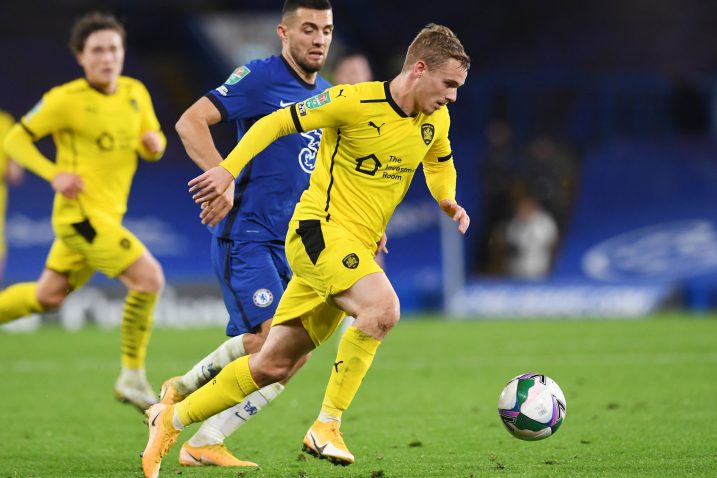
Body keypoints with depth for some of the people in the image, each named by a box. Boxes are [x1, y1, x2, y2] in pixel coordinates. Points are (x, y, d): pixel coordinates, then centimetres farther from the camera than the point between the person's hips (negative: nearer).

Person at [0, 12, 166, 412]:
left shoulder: (136, 93, 7)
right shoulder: (66, 99, -12)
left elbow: (154, 148, 17)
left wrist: (154, 142, -8)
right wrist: (55, 174, -19)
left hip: (105, 216, 8)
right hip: (80, 212, -8)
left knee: (48, 297, 17)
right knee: (149, 277, -18)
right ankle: (133, 379, -9)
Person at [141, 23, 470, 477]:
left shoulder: (436, 121, 7)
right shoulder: (356, 101, -14)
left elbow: (440, 163, 29)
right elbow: (275, 122, -7)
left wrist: (449, 201, 9)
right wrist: (229, 168, -17)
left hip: (357, 250, 7)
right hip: (320, 229, -7)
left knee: (273, 366, 7)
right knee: (382, 307, -32)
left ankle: (171, 420, 21)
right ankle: (326, 426, -22)